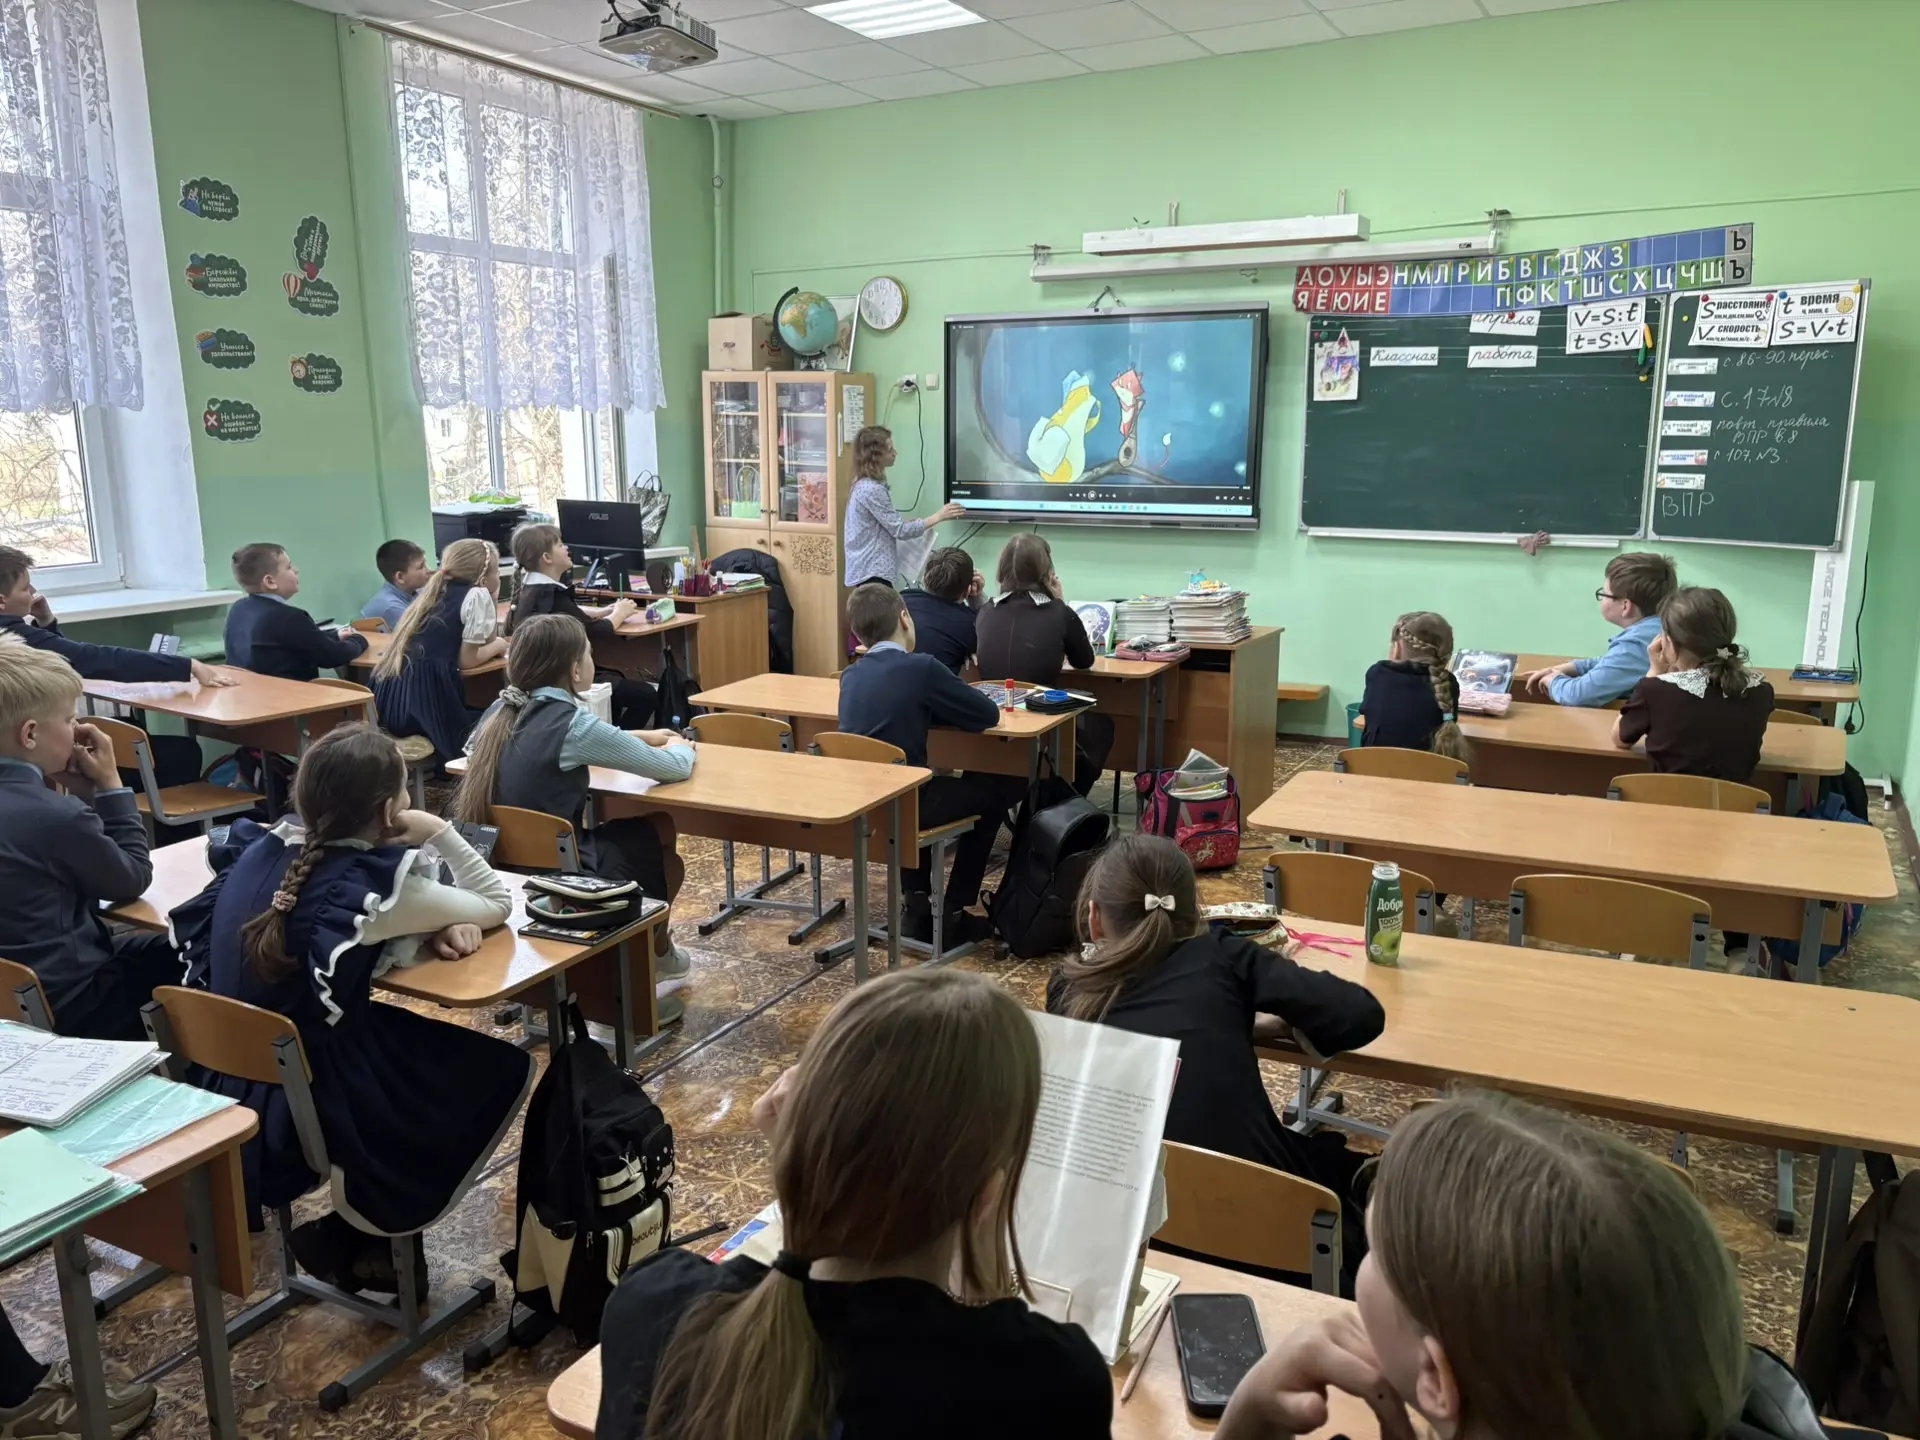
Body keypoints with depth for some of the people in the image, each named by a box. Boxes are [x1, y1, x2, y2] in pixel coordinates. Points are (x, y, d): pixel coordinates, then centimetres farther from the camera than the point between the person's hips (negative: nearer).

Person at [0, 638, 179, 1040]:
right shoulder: (55, 815, -27)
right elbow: (134, 879, -9)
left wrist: (83, 792, 0)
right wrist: (110, 785, -6)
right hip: (64, 1004, -9)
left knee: (160, 949, 22)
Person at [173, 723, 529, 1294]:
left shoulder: (261, 850, 0)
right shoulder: (376, 885, -19)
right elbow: (497, 904, -4)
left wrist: (432, 929, -3)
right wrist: (439, 833, -1)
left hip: (230, 1092, 7)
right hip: (314, 1110, -7)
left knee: (435, 1052, 25)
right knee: (504, 1070, 8)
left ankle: (354, 1227, 23)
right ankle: (360, 1234, 14)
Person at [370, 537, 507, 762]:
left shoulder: (439, 590, 21)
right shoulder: (477, 595, -3)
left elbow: (483, 638, 25)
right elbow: (467, 659, -3)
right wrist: (499, 645, 13)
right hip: (424, 694, -8)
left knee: (479, 711, 27)